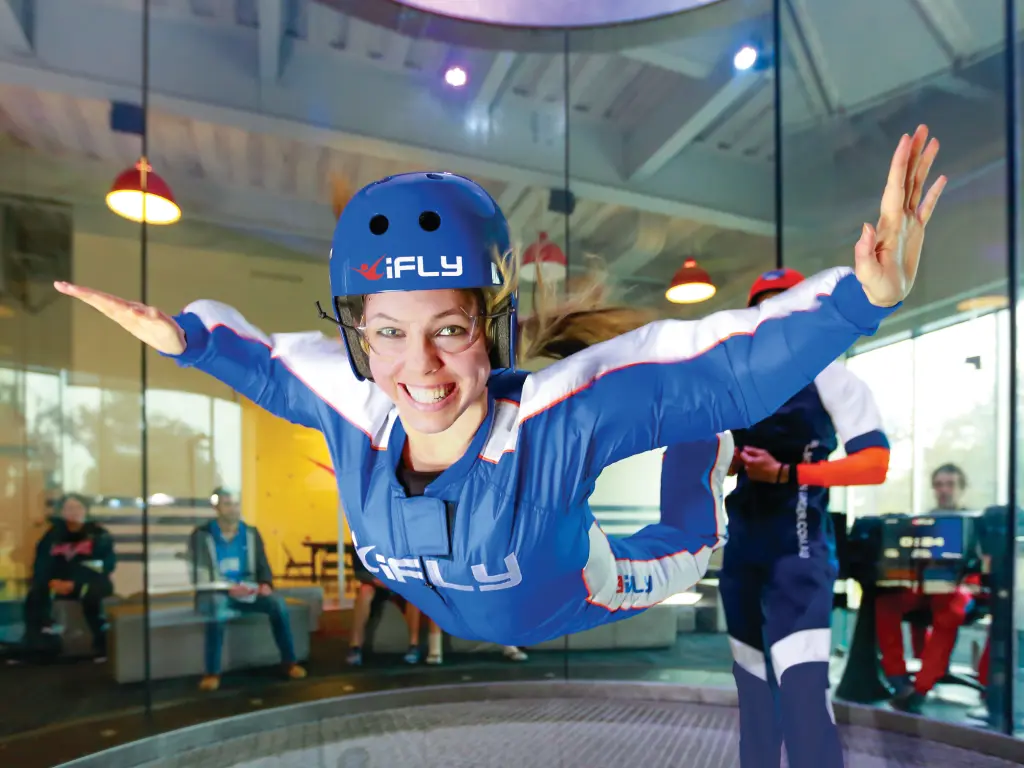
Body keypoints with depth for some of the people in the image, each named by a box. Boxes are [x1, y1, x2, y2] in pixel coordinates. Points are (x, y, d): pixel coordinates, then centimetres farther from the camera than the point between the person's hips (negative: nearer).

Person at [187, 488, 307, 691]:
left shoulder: (251, 533, 8)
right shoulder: (201, 535, -5)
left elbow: (263, 566, 9)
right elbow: (200, 575, -11)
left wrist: (266, 584, -14)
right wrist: (229, 587, -25)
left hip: (246, 592, 4)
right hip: (214, 593, -3)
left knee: (277, 603, -23)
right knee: (218, 609, -39)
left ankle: (289, 662, -8)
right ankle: (212, 673, -25)